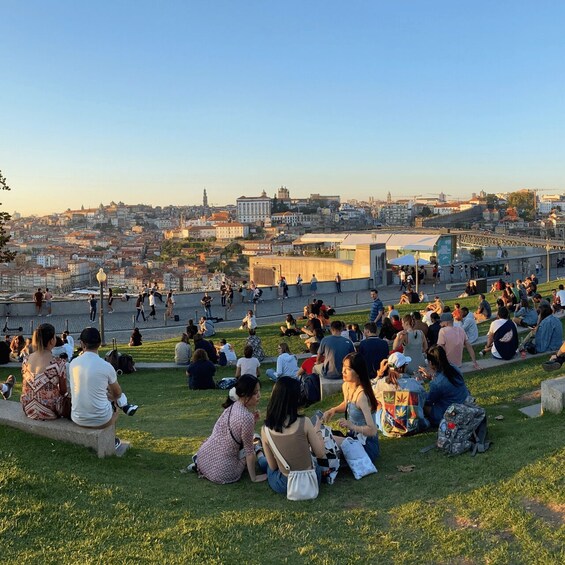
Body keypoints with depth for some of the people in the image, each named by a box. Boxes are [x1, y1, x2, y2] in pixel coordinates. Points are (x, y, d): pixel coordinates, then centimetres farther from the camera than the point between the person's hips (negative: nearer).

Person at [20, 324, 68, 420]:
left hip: (28, 410, 5)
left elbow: (24, 388, 9)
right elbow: (63, 391, -5)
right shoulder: (59, 363, -18)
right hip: (49, 412, -5)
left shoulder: (26, 361, -2)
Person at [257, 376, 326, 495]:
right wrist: (317, 430, 8)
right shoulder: (304, 423, -19)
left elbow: (273, 466, -2)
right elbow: (321, 454, -7)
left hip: (284, 486, 1)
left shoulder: (265, 430, -13)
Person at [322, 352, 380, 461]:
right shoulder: (346, 386, 0)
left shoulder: (361, 395, -25)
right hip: (353, 437, 8)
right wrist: (333, 410, 4)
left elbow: (372, 430, -26)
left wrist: (351, 426, -40)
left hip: (367, 445, -8)